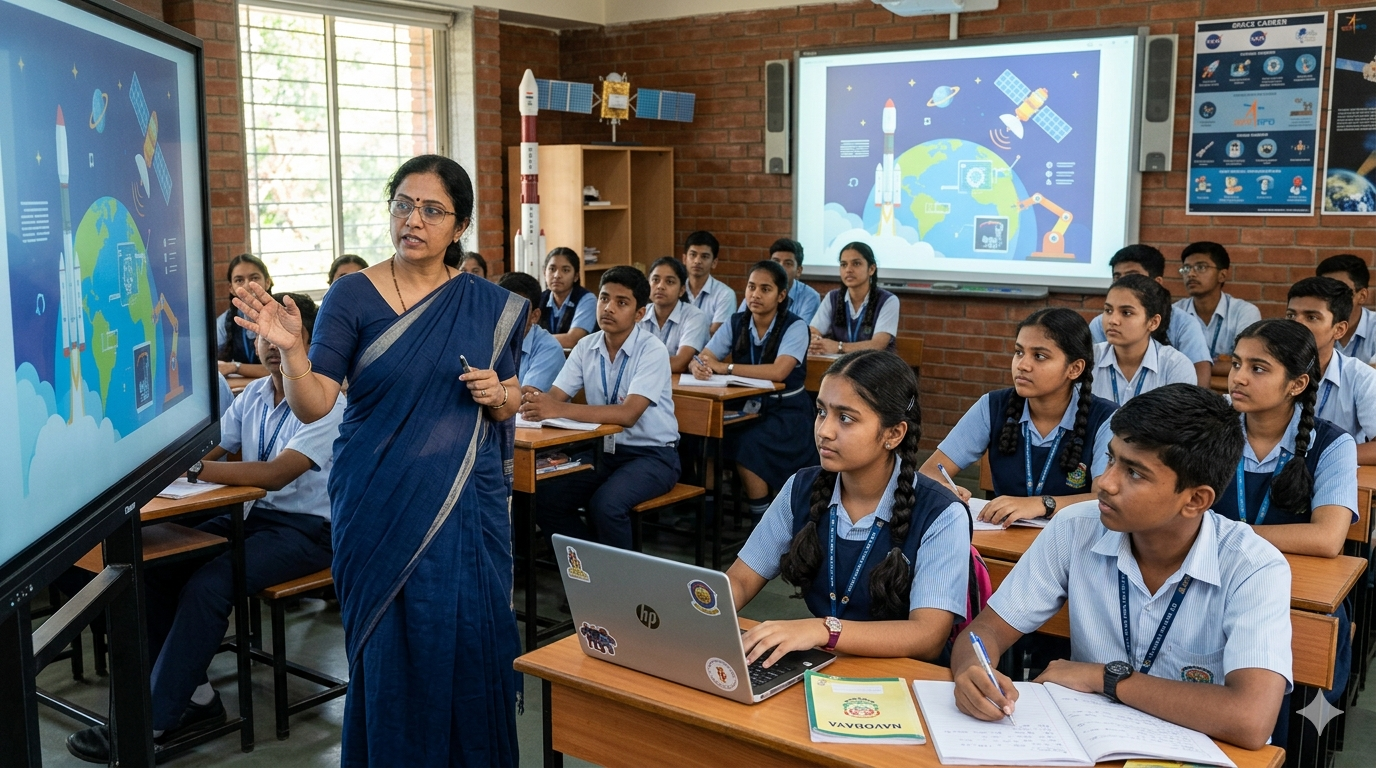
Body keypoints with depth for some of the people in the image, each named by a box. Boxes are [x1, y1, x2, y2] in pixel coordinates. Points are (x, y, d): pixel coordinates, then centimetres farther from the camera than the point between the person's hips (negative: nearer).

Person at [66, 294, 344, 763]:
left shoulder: (326, 403, -15)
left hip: (306, 529, -8)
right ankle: (193, 694, -3)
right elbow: (206, 449, 7)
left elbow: (275, 474, -27)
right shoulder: (253, 396, 10)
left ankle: (153, 725, -15)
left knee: (207, 584, -26)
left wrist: (193, 469, -32)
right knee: (158, 564, -11)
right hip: (256, 514, 8)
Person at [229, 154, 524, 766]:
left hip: (465, 503, 2)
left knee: (468, 640, 5)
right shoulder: (353, 295, -4)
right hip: (380, 506, -1)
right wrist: (289, 348, -28)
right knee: (390, 646, 6)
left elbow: (510, 401, 13)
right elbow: (312, 406, -11)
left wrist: (499, 394, -9)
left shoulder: (489, 305, 3)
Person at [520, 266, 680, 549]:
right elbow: (555, 397, -4)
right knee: (545, 499, -14)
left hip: (652, 454, -5)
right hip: (604, 449, 6)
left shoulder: (652, 351, -16)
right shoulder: (586, 347, 2)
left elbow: (627, 414, -28)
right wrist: (535, 400, -30)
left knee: (606, 503, -31)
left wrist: (558, 410, -38)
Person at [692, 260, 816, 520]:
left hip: (785, 411, -4)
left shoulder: (794, 327, -10)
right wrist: (698, 367, -27)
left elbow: (778, 372, -25)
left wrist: (726, 367, -25)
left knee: (747, 445, -29)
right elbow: (702, 359, -1)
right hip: (747, 406, 5)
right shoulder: (736, 323, 5)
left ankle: (763, 520, -11)